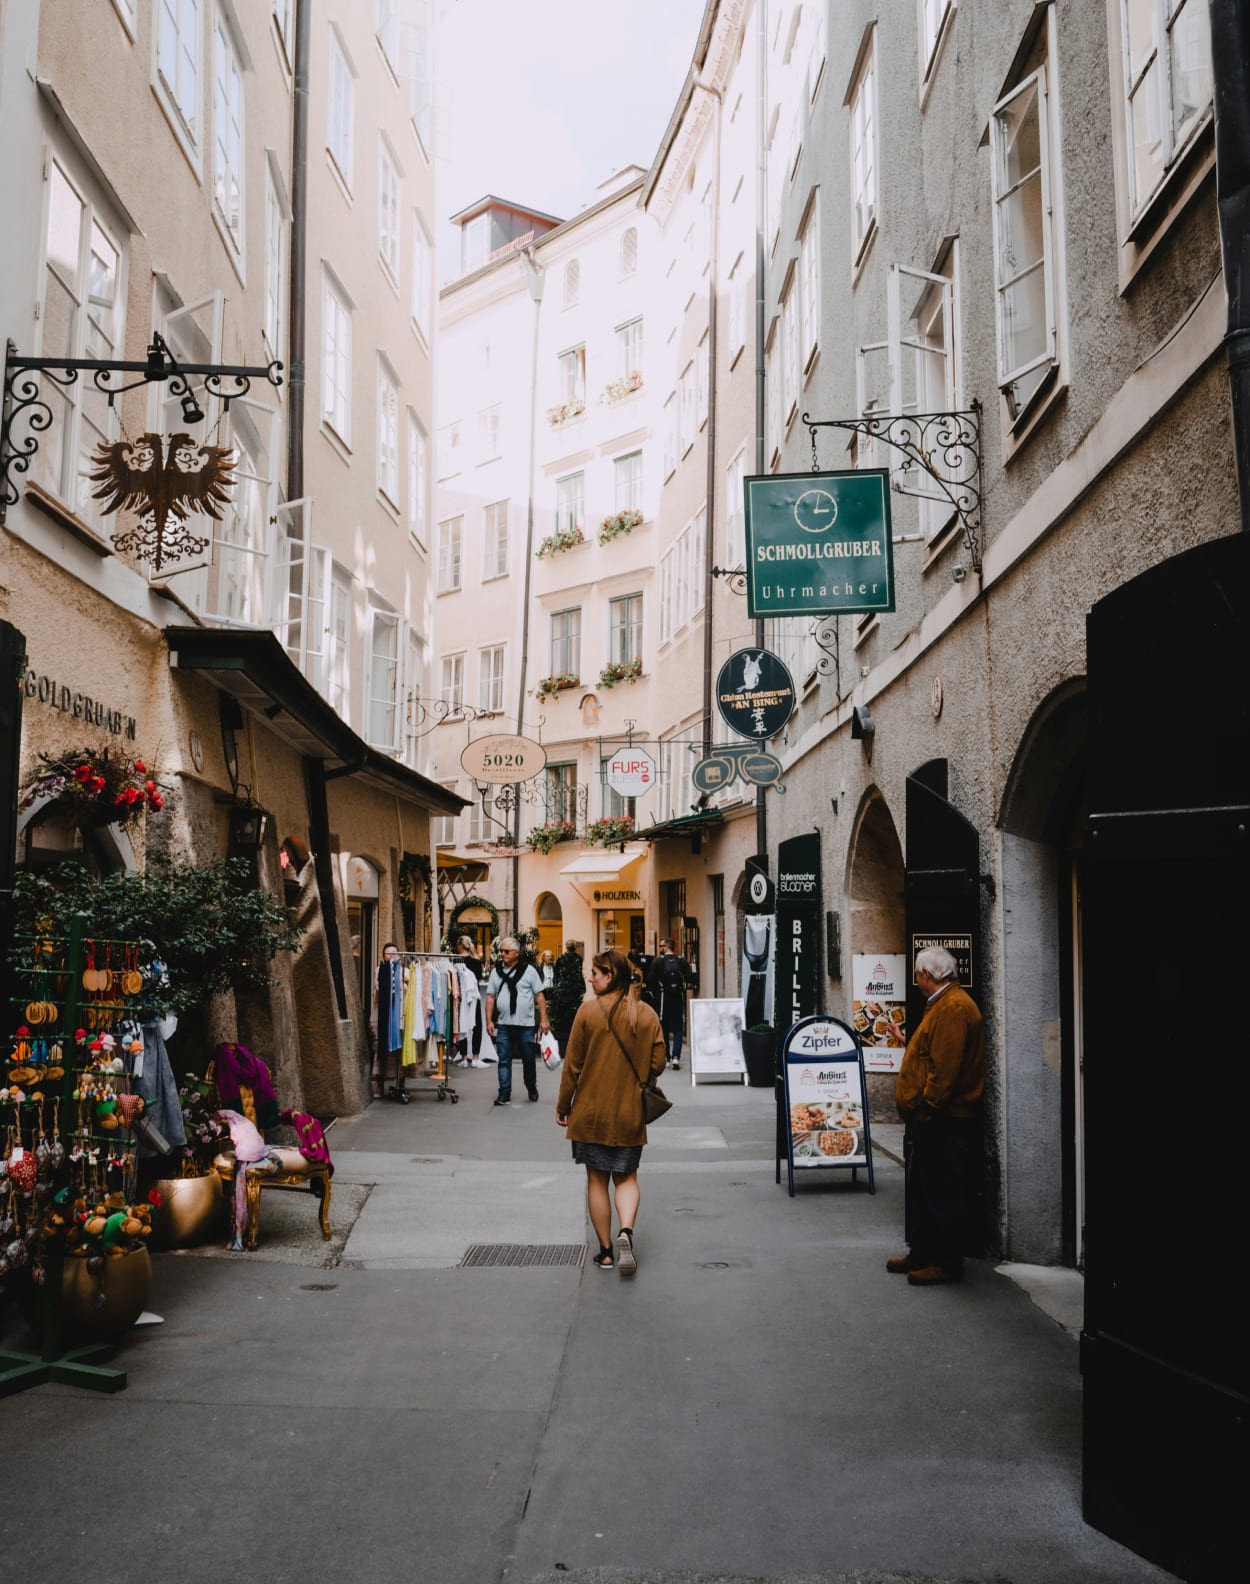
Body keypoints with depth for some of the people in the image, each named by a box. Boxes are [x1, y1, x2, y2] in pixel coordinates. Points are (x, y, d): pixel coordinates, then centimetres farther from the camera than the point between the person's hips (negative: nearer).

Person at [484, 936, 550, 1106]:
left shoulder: (529, 970, -1)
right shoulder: (496, 971, 6)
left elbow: (539, 996, -1)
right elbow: (490, 997, 8)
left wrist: (543, 1019, -7)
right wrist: (489, 1021, 1)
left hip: (526, 1024, -2)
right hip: (503, 1024, 2)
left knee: (528, 1059, 9)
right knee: (504, 1060, 2)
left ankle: (532, 1089, 29)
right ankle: (504, 1094, 7)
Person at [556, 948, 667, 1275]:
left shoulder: (588, 1010, -11)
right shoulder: (647, 1015, -3)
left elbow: (572, 1065, -8)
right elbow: (657, 1065, 0)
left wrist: (563, 1106, 4)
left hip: (592, 1112, -2)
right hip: (630, 1113, 2)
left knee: (597, 1179, 11)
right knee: (626, 1177, 14)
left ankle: (606, 1251, 14)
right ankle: (626, 1231, -11)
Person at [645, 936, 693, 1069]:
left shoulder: (658, 961, -7)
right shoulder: (682, 961, -2)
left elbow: (650, 980, -13)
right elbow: (690, 979, -5)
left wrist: (653, 992, 2)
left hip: (663, 999, -1)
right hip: (679, 998, 1)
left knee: (664, 1029, 12)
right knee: (678, 1029, 4)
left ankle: (665, 1058, 16)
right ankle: (676, 1056, -12)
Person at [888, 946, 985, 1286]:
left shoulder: (954, 1007, -18)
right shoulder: (942, 1004, 17)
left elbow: (945, 1067, -24)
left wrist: (927, 1107, -21)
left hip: (944, 1121, -11)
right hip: (930, 1118, 11)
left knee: (944, 1194, -3)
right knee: (922, 1190, 17)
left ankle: (949, 1263, 5)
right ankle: (922, 1255, 26)